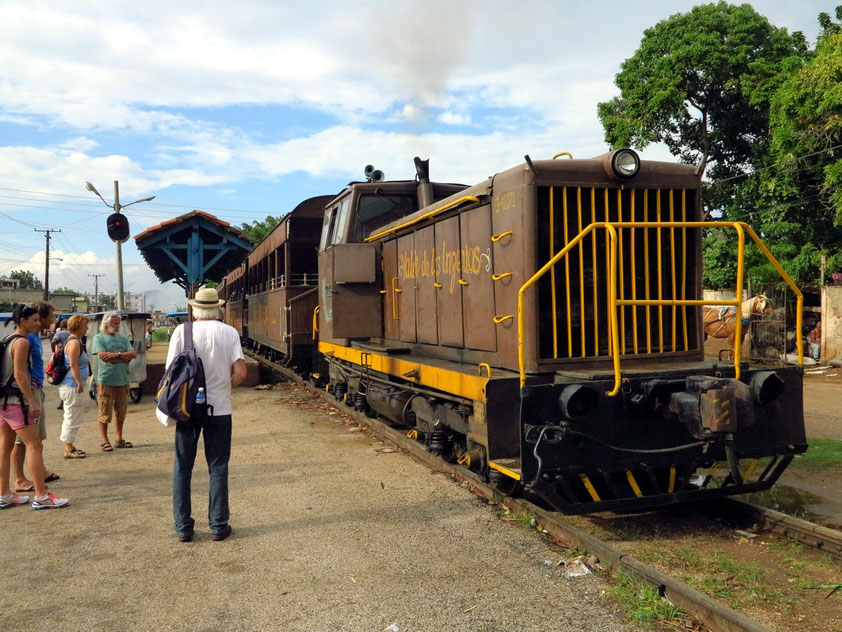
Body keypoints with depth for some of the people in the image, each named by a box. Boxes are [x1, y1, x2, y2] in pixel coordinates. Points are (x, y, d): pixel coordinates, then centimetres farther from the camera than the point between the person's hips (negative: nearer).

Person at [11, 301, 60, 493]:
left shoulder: (35, 336, 13)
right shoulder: (27, 337, -17)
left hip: (36, 389, 10)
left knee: (38, 436, 19)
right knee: (23, 437, -2)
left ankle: (40, 471, 31)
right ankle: (19, 480, 5)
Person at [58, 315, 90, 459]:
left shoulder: (74, 340, 16)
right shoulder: (74, 342, -16)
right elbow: (73, 365, -22)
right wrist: (80, 383, -22)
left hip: (70, 385, 11)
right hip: (72, 386, -11)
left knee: (71, 417, 18)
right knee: (72, 417, -4)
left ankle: (69, 446, 27)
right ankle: (69, 449, 3)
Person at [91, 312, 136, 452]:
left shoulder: (123, 338, 14)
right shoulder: (99, 338, 0)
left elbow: (134, 354, 2)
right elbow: (103, 356, -15)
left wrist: (116, 355, -12)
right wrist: (124, 357, -9)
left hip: (123, 380, 5)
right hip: (106, 381, -5)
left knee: (121, 411, 11)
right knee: (104, 412, 0)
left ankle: (118, 438, 22)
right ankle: (104, 440, 10)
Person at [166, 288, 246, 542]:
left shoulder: (182, 331, -5)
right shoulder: (229, 333, -4)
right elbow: (240, 371, -9)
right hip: (219, 408, 0)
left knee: (182, 468, 12)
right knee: (218, 468, 10)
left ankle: (183, 527, 16)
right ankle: (218, 525, 14)